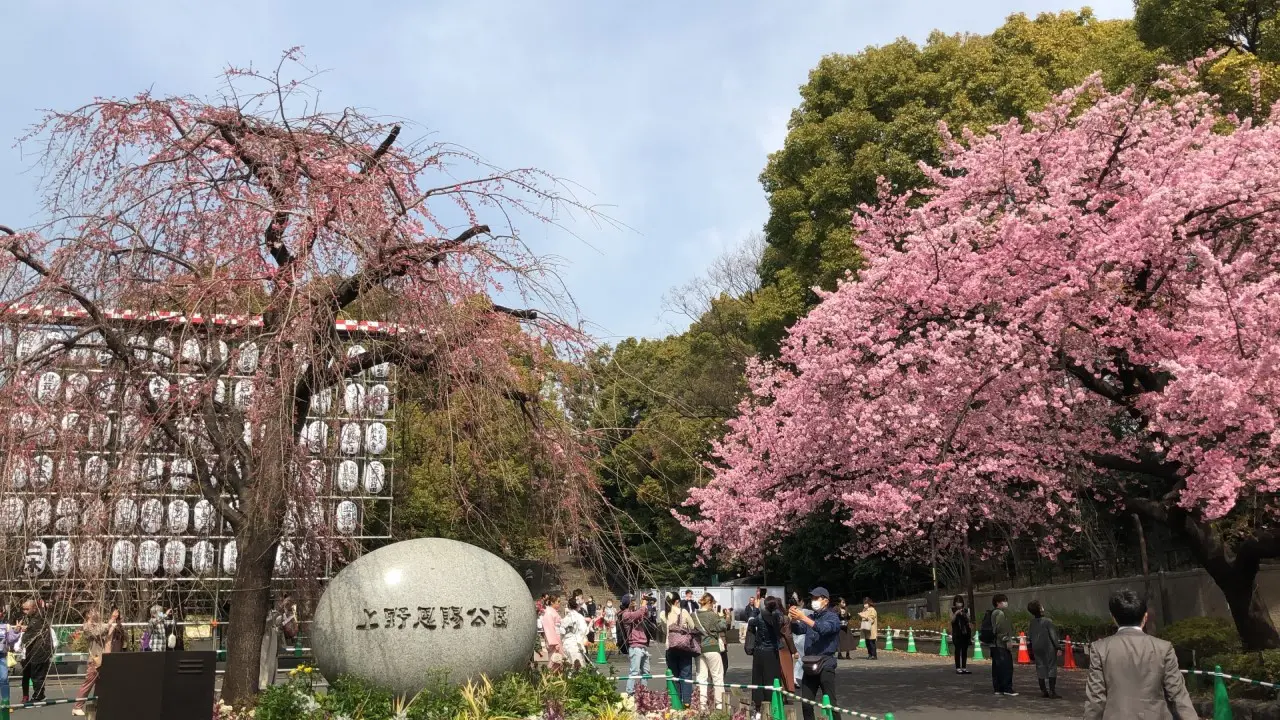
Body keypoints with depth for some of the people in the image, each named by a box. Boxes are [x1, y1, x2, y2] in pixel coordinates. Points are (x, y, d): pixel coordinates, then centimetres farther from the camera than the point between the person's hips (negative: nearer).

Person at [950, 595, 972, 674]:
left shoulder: (966, 609, 7)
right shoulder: (953, 610, 2)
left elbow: (969, 620, 3)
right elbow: (952, 620, -8)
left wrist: (965, 613, -16)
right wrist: (956, 613, -22)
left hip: (966, 632, 3)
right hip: (957, 633, -3)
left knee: (965, 650, 5)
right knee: (958, 650, -3)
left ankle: (964, 668, 11)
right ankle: (958, 668, 0)